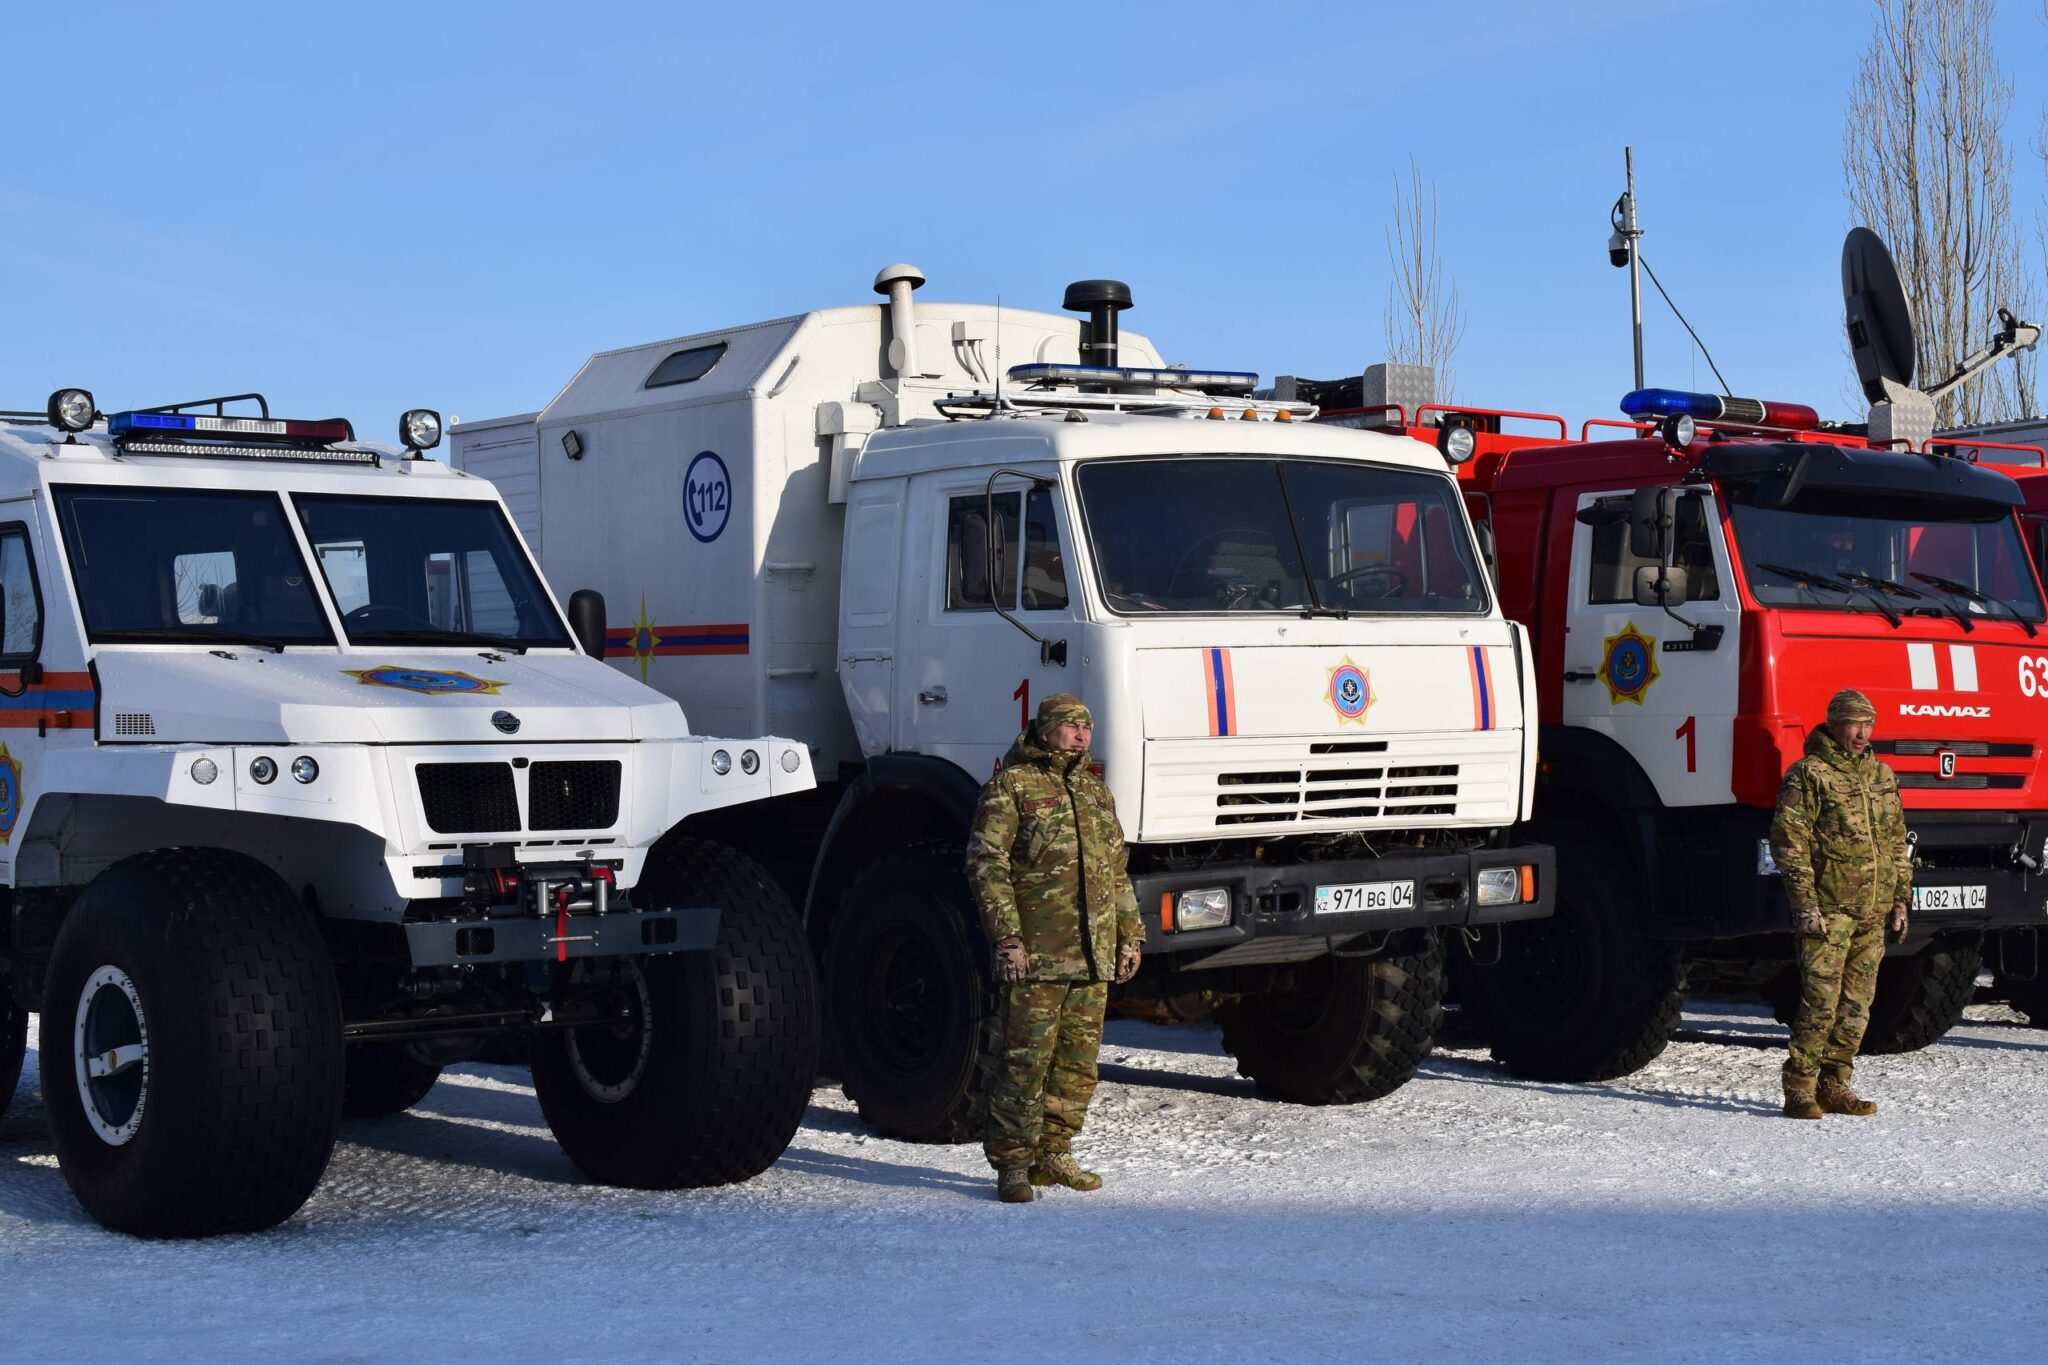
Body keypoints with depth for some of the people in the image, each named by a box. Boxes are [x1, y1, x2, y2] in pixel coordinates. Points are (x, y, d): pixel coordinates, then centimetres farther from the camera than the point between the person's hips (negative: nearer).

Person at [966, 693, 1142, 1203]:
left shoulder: (1096, 792, 19)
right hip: (1035, 955, -6)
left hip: (1094, 959, 7)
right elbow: (986, 864, -7)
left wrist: (1129, 935, 17)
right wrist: (1006, 936, -14)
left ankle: (1052, 1154, 20)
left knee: (1078, 1062, 9)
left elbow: (1117, 872, 25)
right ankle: (1012, 1165, 1)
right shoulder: (1010, 787, -1)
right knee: (1026, 1061, -6)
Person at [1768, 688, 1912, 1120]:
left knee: (1856, 1006, 7)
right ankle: (1799, 1090, -3)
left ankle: (1833, 1086, 15)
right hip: (1828, 910, -6)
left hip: (1872, 912, 6)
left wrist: (1900, 899, 15)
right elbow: (1788, 842, -8)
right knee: (1820, 1002, -10)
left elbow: (1897, 842, 23)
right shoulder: (1808, 775, -4)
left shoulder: (1881, 775, 17)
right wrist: (1804, 904, -13)